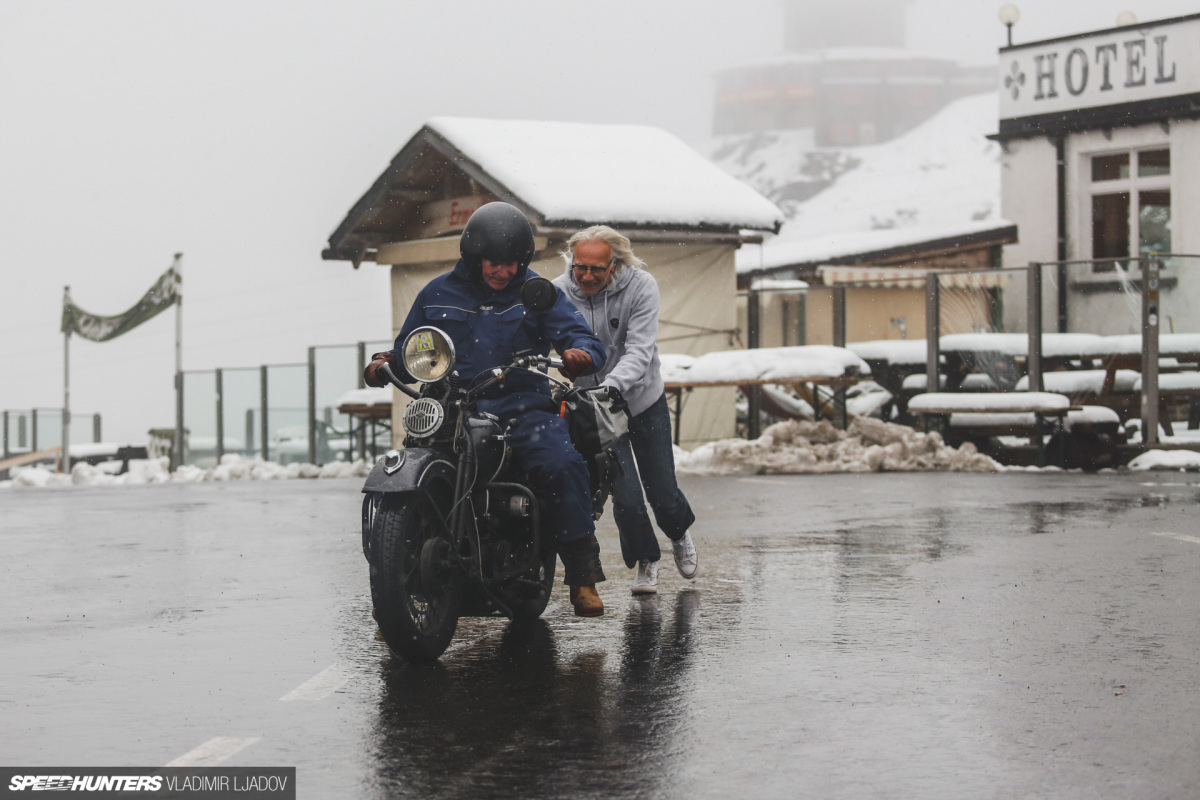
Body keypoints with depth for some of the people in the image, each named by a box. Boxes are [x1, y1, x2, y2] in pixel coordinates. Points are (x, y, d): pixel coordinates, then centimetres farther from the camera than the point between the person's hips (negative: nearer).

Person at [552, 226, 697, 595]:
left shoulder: (640, 286, -19)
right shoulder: (558, 293, -16)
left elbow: (639, 351, -27)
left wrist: (610, 386, -44)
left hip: (644, 401, 0)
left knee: (662, 492, 8)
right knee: (625, 496, -8)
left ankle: (680, 533, 43)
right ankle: (646, 561, 19)